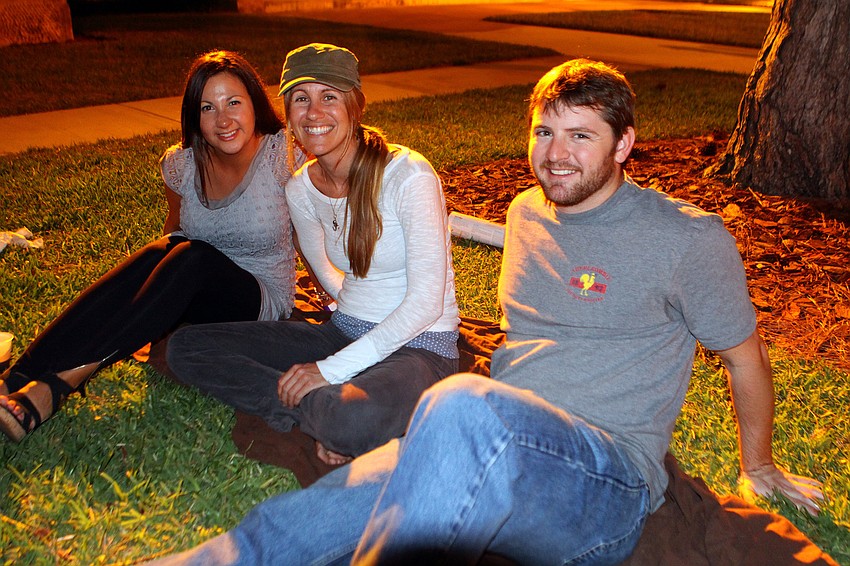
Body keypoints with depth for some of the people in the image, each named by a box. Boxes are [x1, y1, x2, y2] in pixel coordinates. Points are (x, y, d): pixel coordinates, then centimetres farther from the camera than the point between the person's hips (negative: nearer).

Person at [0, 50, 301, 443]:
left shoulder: (285, 156, -14)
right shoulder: (182, 164, -3)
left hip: (263, 302, -3)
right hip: (197, 298, 3)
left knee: (195, 258, -35)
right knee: (160, 252, -33)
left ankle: (56, 386, -39)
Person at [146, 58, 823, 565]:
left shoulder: (688, 238, -2)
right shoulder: (527, 210, 16)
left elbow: (746, 353, 12)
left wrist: (760, 466, 24)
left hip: (609, 480, -5)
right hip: (499, 457, 6)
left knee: (463, 405, -40)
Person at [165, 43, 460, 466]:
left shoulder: (408, 174, -18)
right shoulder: (301, 189, 2)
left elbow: (426, 302, -20)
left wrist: (331, 370, -20)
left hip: (419, 347, -7)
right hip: (344, 333, 7)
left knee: (350, 420, -42)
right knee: (185, 347, -5)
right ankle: (322, 414, -13)